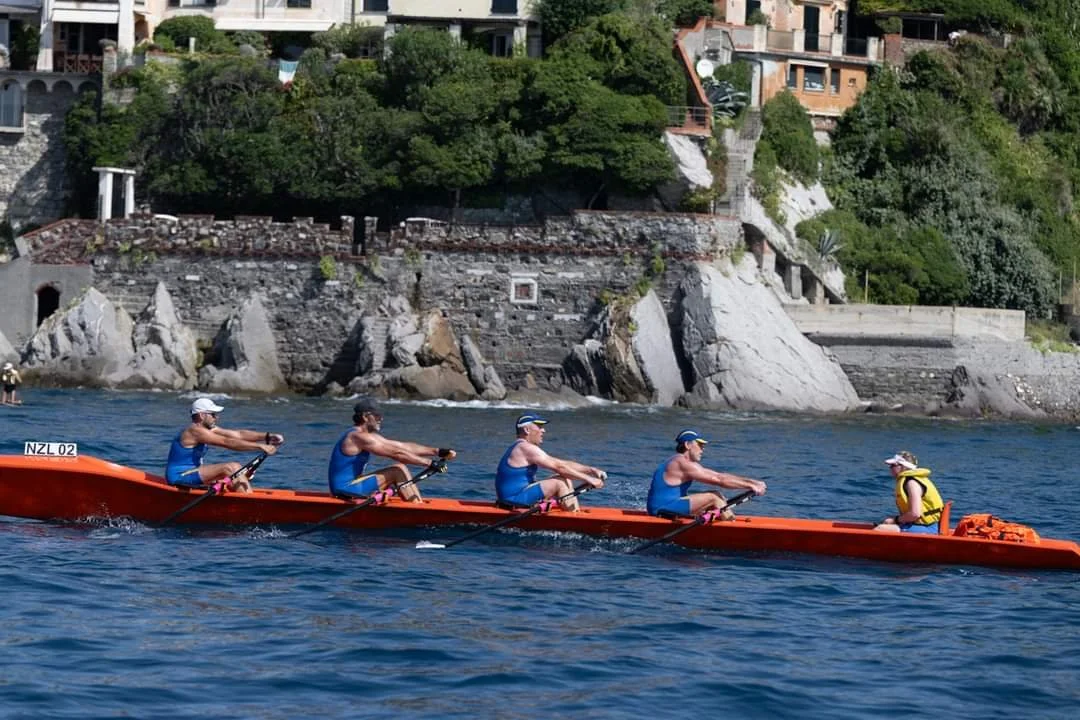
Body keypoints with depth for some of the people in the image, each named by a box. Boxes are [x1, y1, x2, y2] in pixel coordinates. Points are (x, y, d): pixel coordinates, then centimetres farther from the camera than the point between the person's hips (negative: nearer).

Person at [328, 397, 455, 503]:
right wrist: (430, 463, -20)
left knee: (399, 470, 12)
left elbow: (404, 446, 12)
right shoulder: (359, 436, -17)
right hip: (345, 488, -11)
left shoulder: (368, 436, 15)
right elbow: (397, 453, -21)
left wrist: (437, 451, 6)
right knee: (399, 470, -13)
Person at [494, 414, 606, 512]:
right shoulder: (526, 448, -15)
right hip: (514, 498, -11)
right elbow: (559, 467, -18)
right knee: (560, 483, -17)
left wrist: (591, 470, 5)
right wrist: (589, 479, -16)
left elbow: (563, 464, 14)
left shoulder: (521, 448, 17)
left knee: (566, 479, 9)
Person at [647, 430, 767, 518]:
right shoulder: (683, 464, -15)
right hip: (663, 509, -11)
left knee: (717, 497, 9)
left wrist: (752, 482, 7)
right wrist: (750, 486, -13)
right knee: (714, 497, -15)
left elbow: (720, 476, 14)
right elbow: (719, 480, -16)